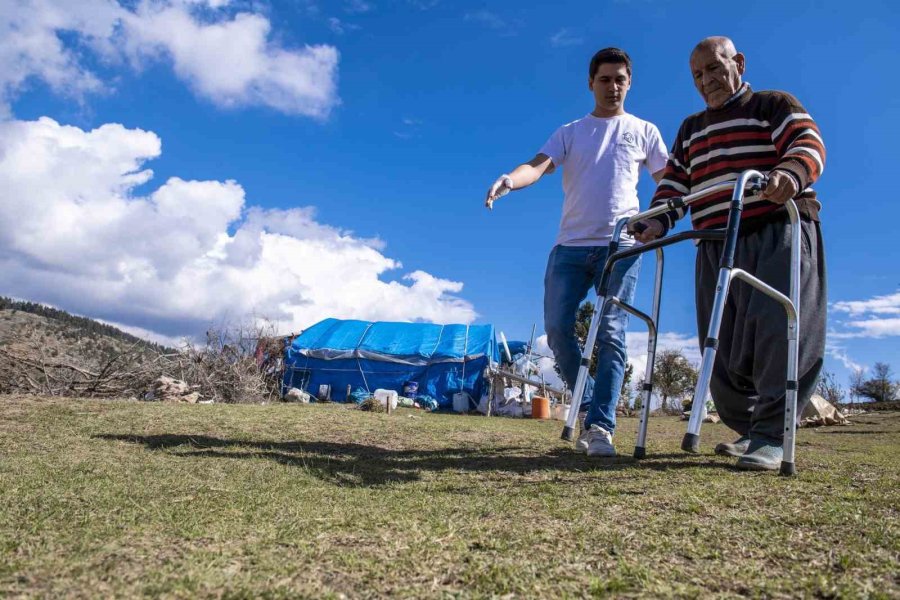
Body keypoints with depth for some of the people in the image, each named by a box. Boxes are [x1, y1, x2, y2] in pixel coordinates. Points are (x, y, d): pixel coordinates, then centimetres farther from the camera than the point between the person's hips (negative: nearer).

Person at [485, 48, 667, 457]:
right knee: (558, 330, -4)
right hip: (571, 246, 2)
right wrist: (509, 180, -26)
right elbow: (538, 166, -4)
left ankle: (601, 427, -8)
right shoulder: (570, 133, 15)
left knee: (610, 335, -10)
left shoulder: (644, 131, 15)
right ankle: (593, 409, 14)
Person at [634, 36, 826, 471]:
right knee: (723, 348, 0)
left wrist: (790, 173, -29)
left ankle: (771, 436, -15)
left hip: (779, 233, -5)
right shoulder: (691, 129, 27)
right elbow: (674, 181, 18)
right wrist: (659, 220, -2)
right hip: (716, 247, 5)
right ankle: (748, 430, 11)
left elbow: (809, 144, -6)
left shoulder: (774, 105, 12)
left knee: (778, 329, -18)